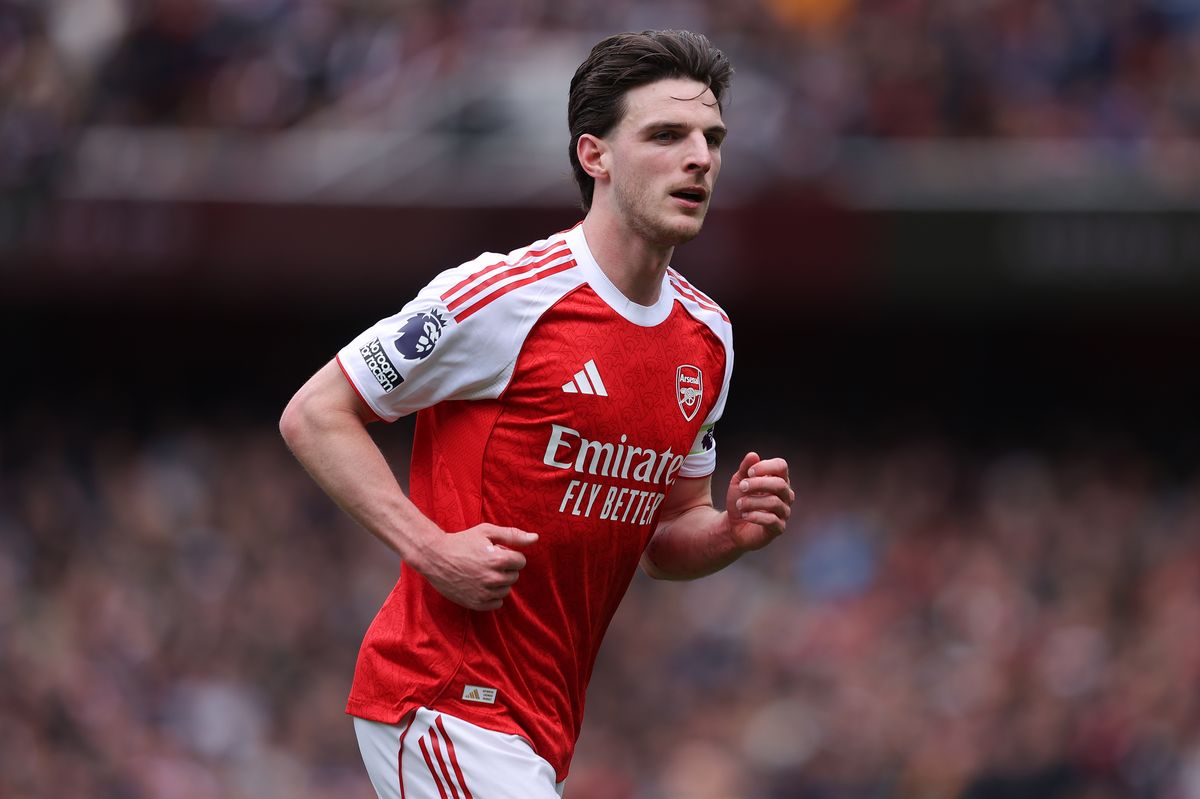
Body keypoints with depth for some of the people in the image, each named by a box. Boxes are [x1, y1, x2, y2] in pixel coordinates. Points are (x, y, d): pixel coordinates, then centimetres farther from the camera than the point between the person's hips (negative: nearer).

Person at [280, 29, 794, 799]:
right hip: (445, 700, -8)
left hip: (544, 733, 8)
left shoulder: (708, 337, 10)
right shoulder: (504, 294, -13)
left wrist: (732, 531, -3)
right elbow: (315, 414, -8)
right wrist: (430, 547, -19)